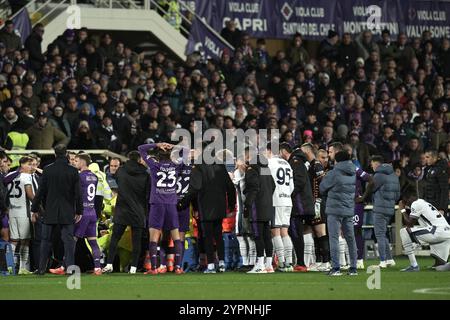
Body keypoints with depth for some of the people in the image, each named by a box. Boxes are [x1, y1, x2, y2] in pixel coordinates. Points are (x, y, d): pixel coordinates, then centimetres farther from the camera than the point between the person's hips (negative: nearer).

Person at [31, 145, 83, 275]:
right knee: (68, 239, 1)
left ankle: (41, 268, 8)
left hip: (50, 212, 0)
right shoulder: (73, 171, -3)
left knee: (46, 240, 8)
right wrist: (79, 211, 8)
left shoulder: (47, 170, -4)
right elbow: (78, 193, -1)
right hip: (67, 213, 0)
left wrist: (35, 209, 7)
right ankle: (70, 266, -7)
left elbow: (41, 191, -1)